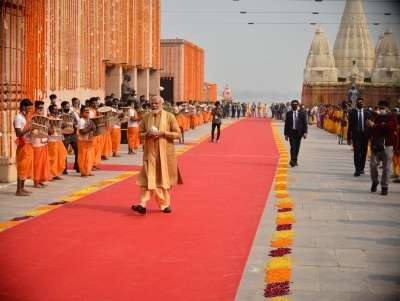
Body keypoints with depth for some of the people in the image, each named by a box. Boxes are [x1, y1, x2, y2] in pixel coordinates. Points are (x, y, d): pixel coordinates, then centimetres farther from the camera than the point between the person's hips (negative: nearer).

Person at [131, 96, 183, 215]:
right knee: (148, 178, -6)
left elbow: (178, 134, -5)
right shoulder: (146, 117, 5)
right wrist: (147, 134, -13)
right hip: (150, 153, 1)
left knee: (165, 178, 8)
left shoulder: (169, 117, -3)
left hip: (165, 153, -1)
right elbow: (140, 134, 10)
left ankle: (166, 204, 20)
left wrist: (163, 133, -17)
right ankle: (143, 204, -13)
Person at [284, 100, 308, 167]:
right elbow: (286, 124, 5)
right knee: (293, 146, -15)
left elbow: (305, 124, 3)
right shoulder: (288, 114, 4)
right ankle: (292, 160, -23)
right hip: (291, 132, -2)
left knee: (297, 147, 8)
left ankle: (295, 161, 18)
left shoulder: (302, 114, 5)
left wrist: (305, 132, -9)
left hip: (299, 132, 2)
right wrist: (286, 134, 0)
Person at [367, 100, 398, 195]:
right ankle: (374, 182, 20)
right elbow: (373, 131, 11)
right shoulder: (377, 117, 12)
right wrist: (370, 126, -10)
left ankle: (384, 187, 9)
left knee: (386, 168, 0)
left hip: (387, 146, -4)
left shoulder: (392, 117, -2)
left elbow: (388, 126, -23)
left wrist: (374, 125, -28)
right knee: (373, 164, -4)